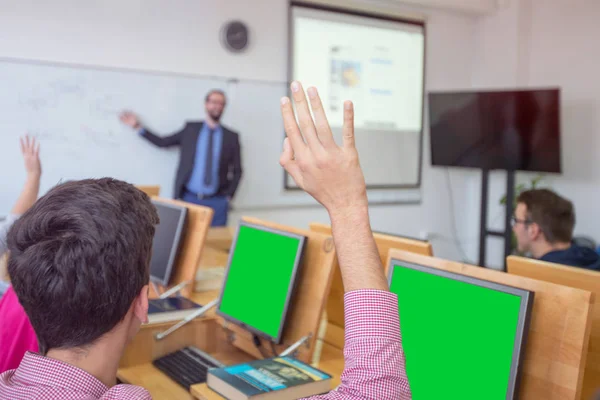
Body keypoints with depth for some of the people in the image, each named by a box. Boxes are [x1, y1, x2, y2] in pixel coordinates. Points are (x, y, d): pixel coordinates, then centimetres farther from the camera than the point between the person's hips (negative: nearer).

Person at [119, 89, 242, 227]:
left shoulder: (232, 137, 5)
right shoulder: (190, 129, 7)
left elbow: (237, 171, 7)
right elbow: (162, 142, 11)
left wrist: (229, 196, -1)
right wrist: (138, 127, 6)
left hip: (217, 202, 0)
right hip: (189, 198, 1)